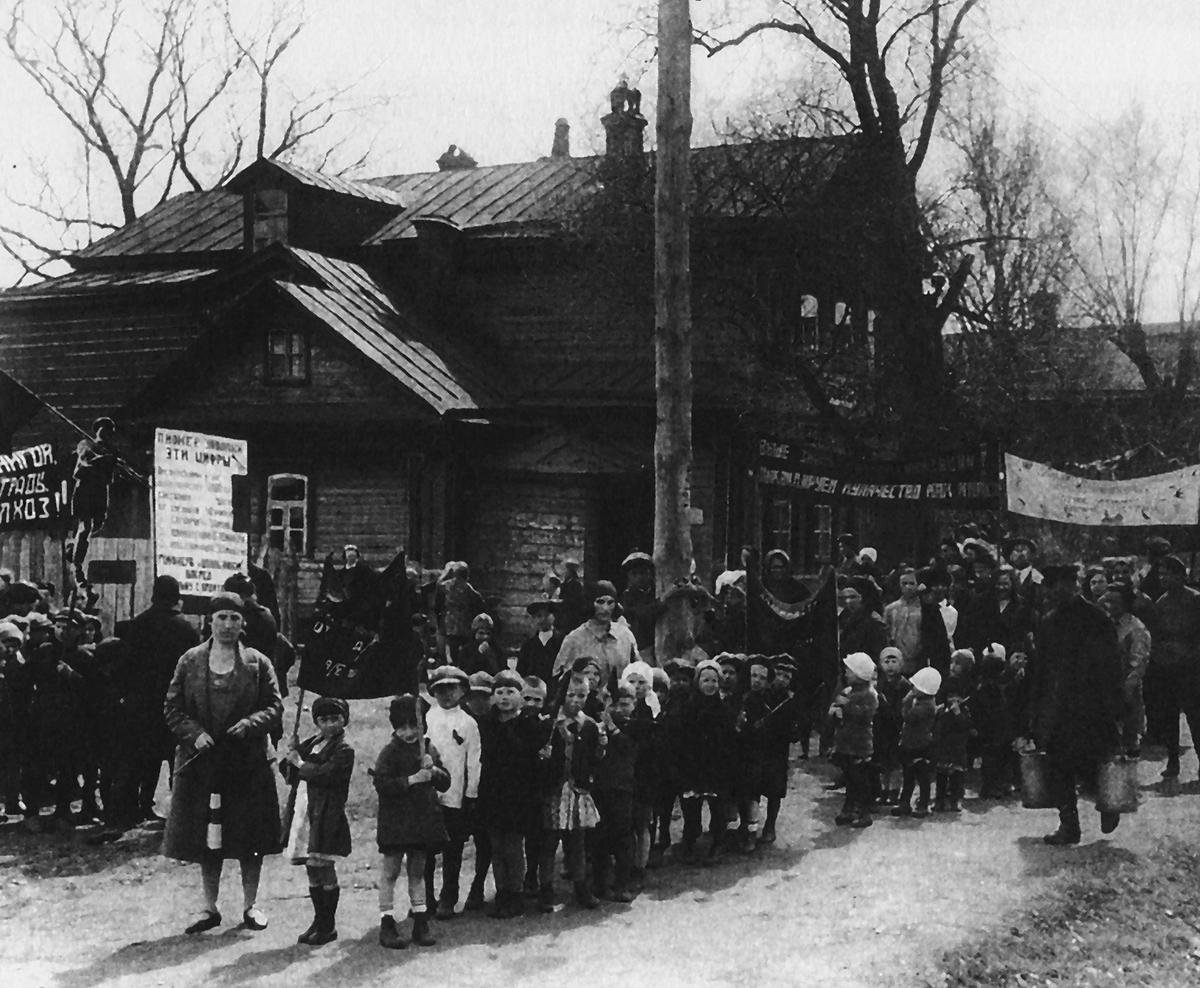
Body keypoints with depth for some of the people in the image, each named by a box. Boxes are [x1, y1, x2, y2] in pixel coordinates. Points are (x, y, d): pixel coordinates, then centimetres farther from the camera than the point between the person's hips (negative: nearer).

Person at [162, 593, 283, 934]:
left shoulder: (258, 663, 2)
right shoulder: (190, 662, 5)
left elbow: (275, 707, 1)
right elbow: (173, 708, 4)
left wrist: (249, 724, -17)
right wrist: (195, 733, -11)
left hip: (248, 762, -1)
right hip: (202, 761, 1)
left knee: (251, 836, 3)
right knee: (206, 836, 7)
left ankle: (250, 905, 17)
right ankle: (209, 907, 18)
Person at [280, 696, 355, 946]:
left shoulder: (344, 750, -7)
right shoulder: (310, 743, 16)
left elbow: (325, 774, -21)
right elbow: (288, 774, 16)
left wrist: (300, 763, -10)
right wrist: (291, 757, -4)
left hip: (326, 818, -7)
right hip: (303, 814, 7)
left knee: (324, 869, -3)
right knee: (313, 870, 13)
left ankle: (328, 926, 5)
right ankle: (319, 921, 23)